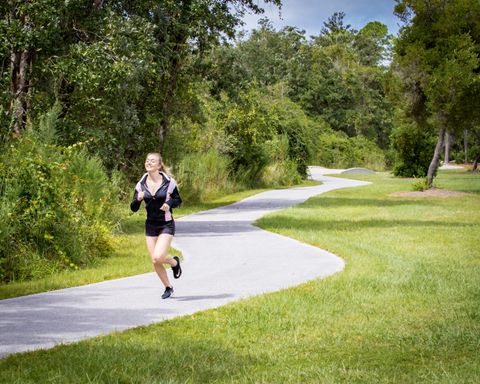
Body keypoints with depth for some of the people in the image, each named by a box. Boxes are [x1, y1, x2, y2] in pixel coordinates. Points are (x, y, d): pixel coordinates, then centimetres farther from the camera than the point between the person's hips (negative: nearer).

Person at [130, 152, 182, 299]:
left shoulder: (168, 182, -10)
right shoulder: (141, 185, -2)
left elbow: (178, 200, 3)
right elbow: (133, 208, 0)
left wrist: (169, 204, -18)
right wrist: (138, 199, -22)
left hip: (166, 225, -4)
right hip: (150, 226, 4)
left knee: (158, 257, -21)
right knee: (155, 261, 5)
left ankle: (175, 262, 14)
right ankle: (168, 288, 27)